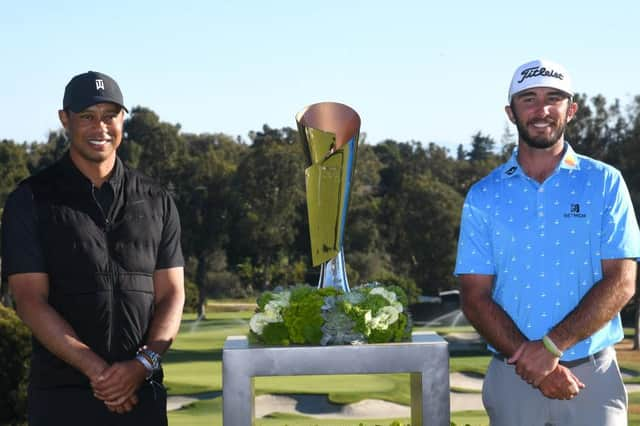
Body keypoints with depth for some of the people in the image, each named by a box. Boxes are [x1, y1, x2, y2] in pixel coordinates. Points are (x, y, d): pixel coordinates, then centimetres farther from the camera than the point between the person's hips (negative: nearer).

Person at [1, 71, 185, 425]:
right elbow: (30, 300, -5)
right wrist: (96, 369, -15)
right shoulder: (31, 200, 3)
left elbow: (171, 294, 8)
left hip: (143, 392, 2)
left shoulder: (156, 202, 11)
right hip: (60, 396, -2)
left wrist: (144, 363, -10)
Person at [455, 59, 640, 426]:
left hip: (594, 373, -1)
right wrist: (529, 358, -14)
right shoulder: (484, 196, 4)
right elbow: (475, 296, 0)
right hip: (513, 377, 1)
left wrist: (551, 346, -16)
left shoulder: (605, 183, 1)